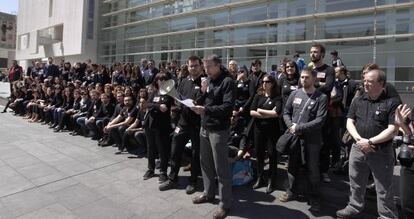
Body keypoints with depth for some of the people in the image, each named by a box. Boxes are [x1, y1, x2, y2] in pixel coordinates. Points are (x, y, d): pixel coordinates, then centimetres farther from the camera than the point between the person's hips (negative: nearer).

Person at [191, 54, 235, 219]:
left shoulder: (227, 81, -11)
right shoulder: (208, 80, 11)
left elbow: (228, 107, -21)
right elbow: (201, 103, 12)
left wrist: (205, 109, -27)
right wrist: (203, 93, -7)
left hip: (218, 129, -8)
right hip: (205, 127, 8)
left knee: (221, 167, 0)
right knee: (205, 162, 17)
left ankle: (225, 204, 14)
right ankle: (208, 193, 35)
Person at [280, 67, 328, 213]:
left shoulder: (321, 97, -7)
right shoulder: (294, 94, 4)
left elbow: (320, 120, -15)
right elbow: (286, 112, 7)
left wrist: (299, 127, -18)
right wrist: (291, 126, -11)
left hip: (311, 139, -3)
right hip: (294, 136, 4)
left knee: (312, 170, 9)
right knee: (292, 166, 16)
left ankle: (313, 198, 28)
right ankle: (291, 191, 36)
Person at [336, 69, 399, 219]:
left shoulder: (391, 103, -7)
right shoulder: (358, 101, 6)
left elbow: (392, 130, -13)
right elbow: (349, 122, 3)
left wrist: (370, 142, -18)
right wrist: (359, 139, -12)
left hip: (381, 152, -4)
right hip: (358, 149, 4)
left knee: (384, 189, 8)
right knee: (356, 184, 18)